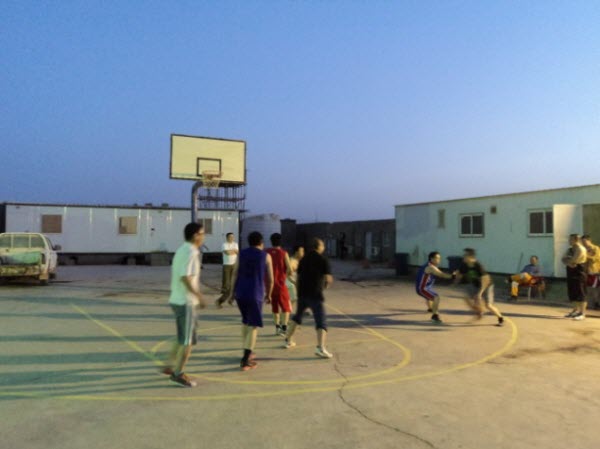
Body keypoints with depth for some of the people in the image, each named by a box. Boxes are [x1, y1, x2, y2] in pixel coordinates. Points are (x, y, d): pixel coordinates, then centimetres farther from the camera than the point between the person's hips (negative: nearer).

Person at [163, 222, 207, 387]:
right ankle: (178, 374, 10)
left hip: (178, 299, 10)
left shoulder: (182, 250, 12)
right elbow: (186, 278, -26)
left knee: (183, 337, 21)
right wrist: (199, 296, -18)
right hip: (185, 301, -9)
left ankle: (169, 366, 28)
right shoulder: (191, 252, -18)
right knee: (188, 340, 1)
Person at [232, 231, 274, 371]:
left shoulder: (242, 254, 9)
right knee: (253, 326, 0)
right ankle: (245, 360, -9)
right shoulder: (266, 256, 3)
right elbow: (270, 279, 4)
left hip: (240, 293, 4)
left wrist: (232, 292, 9)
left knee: (246, 321, 22)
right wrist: (269, 294, 18)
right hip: (255, 294, -4)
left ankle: (247, 352, 29)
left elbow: (235, 274, 3)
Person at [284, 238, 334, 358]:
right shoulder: (323, 260, -6)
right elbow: (328, 279, -12)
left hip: (302, 293, 6)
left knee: (297, 316, 25)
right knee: (321, 321, -7)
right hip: (315, 294, -6)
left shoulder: (304, 259, 11)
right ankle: (320, 347, -23)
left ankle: (288, 340, 33)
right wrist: (326, 284, 10)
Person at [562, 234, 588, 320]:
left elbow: (573, 260, -21)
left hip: (579, 273, -9)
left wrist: (567, 259, 0)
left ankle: (582, 313, -5)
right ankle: (575, 310, 25)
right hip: (571, 273, 9)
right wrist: (569, 262, -13)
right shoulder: (570, 249, 14)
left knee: (580, 294, -7)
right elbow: (563, 259, 7)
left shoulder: (580, 249, -13)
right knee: (572, 293, 13)